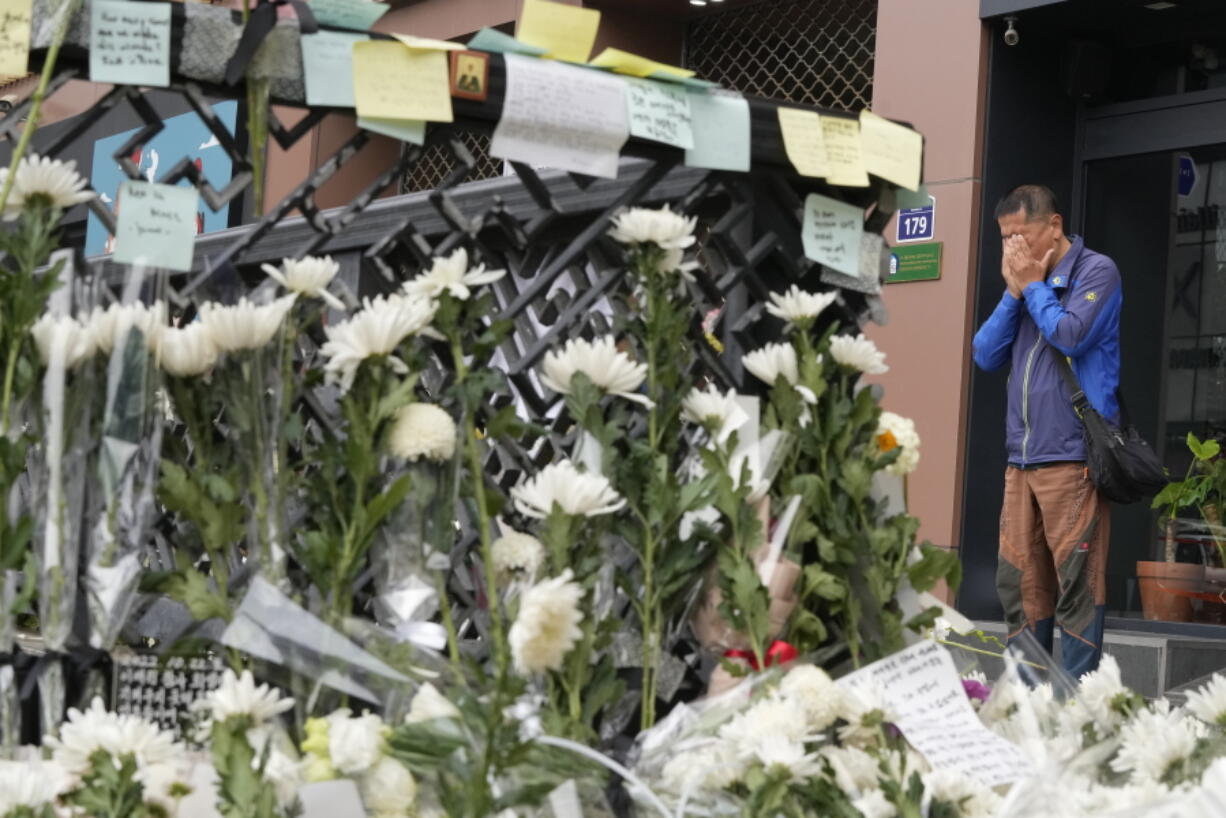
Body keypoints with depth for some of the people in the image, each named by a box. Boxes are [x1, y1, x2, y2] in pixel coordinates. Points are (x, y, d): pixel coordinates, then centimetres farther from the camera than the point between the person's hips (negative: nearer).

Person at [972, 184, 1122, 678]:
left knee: (1076, 581, -7)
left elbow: (1070, 335, -16)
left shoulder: (1095, 271, -1)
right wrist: (1013, 291, 3)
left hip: (1072, 456, -7)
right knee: (1019, 582, 7)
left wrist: (1033, 285, -2)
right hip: (1022, 456, 7)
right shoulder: (1025, 281, 17)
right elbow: (985, 355, 13)